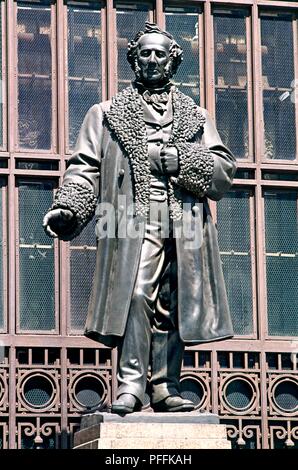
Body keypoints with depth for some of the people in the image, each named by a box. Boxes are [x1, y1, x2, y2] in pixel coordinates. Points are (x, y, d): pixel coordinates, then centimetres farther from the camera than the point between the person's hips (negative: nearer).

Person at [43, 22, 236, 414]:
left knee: (173, 306, -1)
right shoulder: (106, 115, 19)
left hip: (184, 225, 2)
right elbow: (85, 169, 10)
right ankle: (130, 384, -20)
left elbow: (224, 170, 12)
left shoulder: (196, 118, 22)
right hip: (135, 221, -2)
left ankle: (166, 387, 3)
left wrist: (181, 161, -4)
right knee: (136, 294, -18)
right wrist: (68, 208, -7)